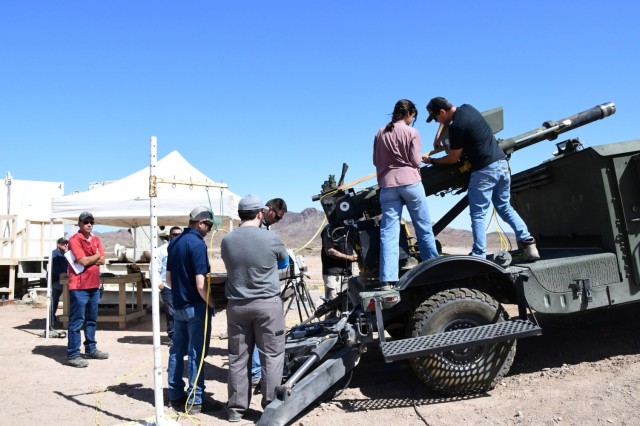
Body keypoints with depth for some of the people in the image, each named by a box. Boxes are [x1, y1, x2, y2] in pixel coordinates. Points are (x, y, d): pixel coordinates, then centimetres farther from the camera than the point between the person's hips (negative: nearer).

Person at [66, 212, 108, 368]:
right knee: (77, 321, -5)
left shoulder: (96, 240, 14)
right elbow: (83, 261, -17)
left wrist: (87, 260, -9)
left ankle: (91, 349, 26)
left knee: (92, 319, 15)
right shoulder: (74, 240, -9)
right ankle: (73, 355, 0)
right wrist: (96, 256, -1)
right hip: (79, 286, -8)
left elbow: (102, 260, 5)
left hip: (94, 285, 8)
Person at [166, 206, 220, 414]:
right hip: (196, 306, -8)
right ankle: (195, 401, 6)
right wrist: (212, 304, -11)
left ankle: (176, 395, 24)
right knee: (196, 353, -1)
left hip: (178, 305, 8)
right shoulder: (197, 244, -18)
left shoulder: (174, 242, 8)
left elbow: (169, 278, 15)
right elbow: (200, 284, -23)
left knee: (177, 350, 14)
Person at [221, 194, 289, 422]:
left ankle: (236, 408, 21)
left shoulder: (226, 240, -2)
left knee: (238, 358, 12)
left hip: (236, 305, 4)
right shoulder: (271, 238, -10)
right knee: (272, 356, 6)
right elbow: (284, 258, 9)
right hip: (267, 304, -3)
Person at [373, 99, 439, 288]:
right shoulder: (411, 132, -1)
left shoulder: (380, 133, 10)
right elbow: (416, 161, -3)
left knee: (388, 232, -2)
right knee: (424, 228, 10)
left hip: (388, 184, 3)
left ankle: (387, 279, -9)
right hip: (410, 182, -3)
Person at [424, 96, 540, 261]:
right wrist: (438, 136, 21)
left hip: (484, 170, -9)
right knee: (504, 207, 18)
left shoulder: (456, 127, -15)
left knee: (478, 215, -1)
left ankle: (479, 255, -2)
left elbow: (453, 159, -6)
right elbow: (447, 120, 33)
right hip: (501, 163, 9)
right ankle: (527, 242, 11)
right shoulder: (467, 108, 11)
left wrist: (432, 160, 7)